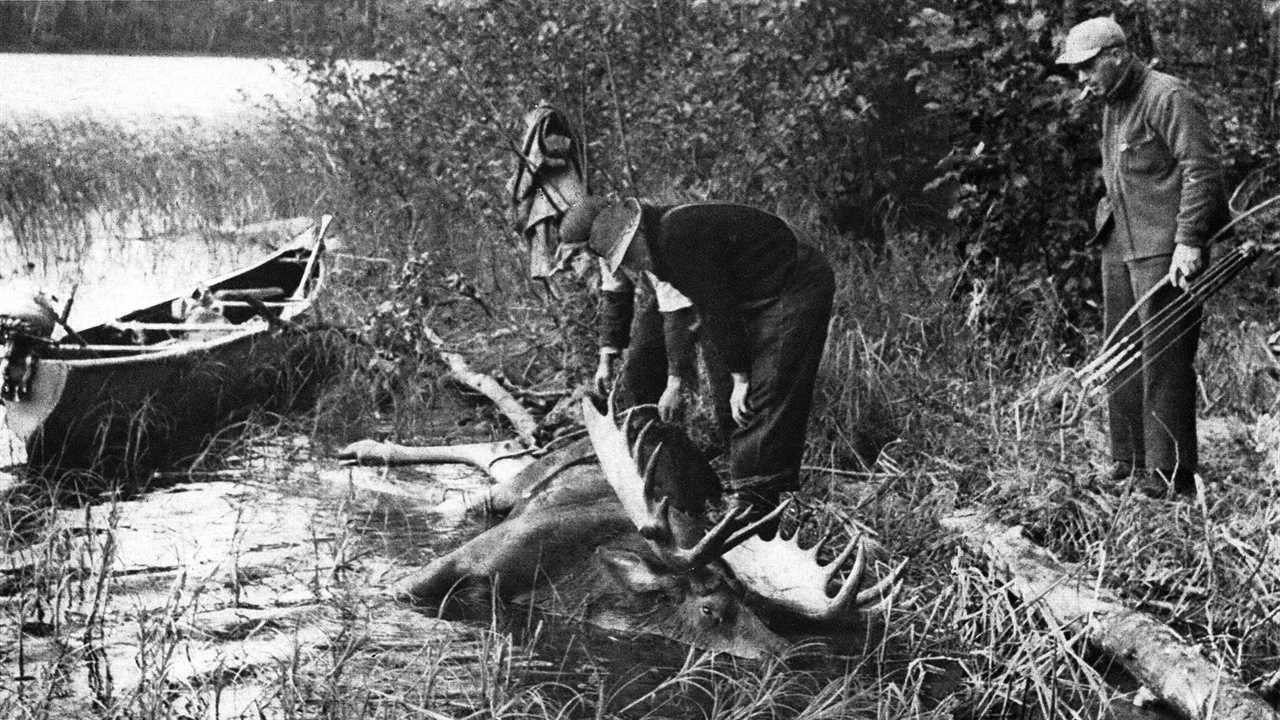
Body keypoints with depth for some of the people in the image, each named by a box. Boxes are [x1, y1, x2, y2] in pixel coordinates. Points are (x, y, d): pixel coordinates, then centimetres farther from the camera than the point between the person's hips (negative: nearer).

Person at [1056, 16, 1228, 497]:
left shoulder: (1167, 98, -11)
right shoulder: (1112, 106, 18)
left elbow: (1202, 169, -17)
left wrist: (1189, 241, -22)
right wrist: (1108, 218, 16)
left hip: (1164, 249, -9)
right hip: (1120, 247, 9)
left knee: (1164, 360, -9)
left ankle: (1170, 473, -5)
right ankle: (1129, 464, 18)